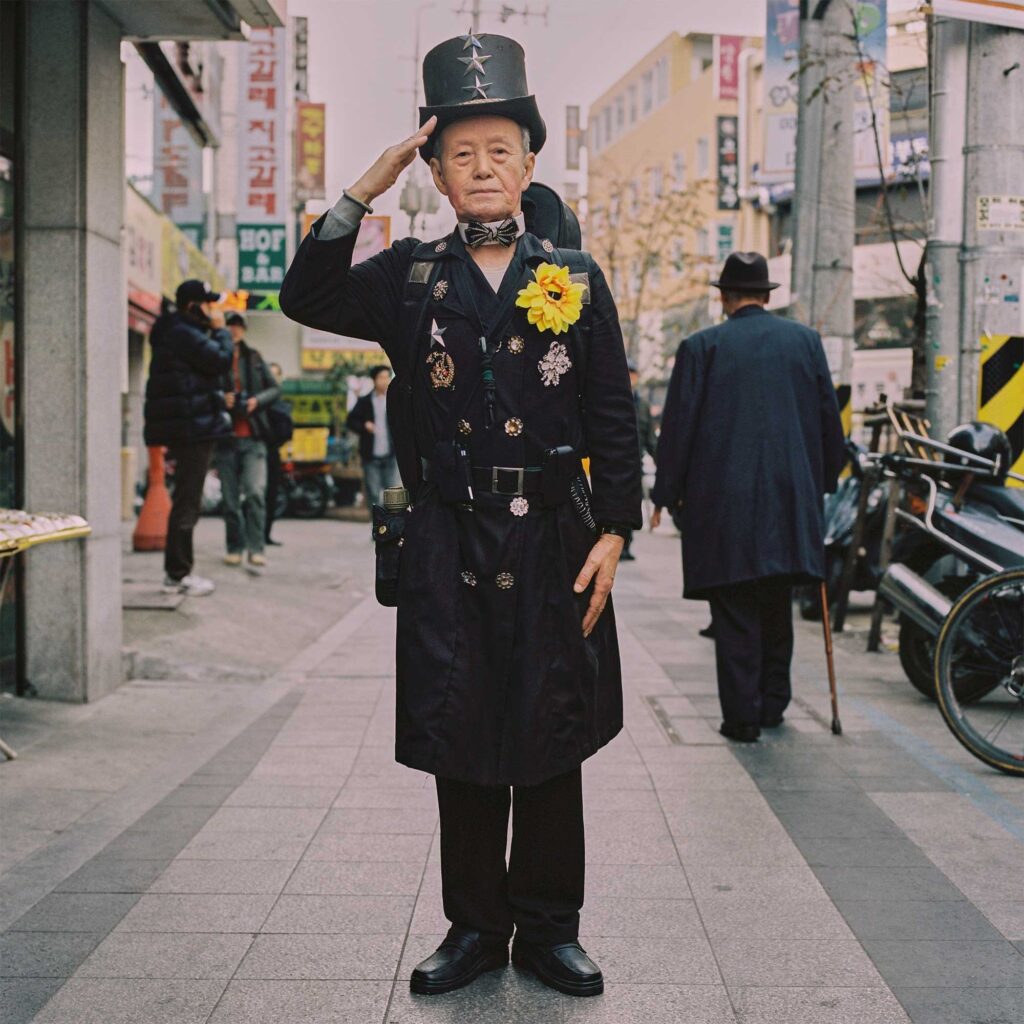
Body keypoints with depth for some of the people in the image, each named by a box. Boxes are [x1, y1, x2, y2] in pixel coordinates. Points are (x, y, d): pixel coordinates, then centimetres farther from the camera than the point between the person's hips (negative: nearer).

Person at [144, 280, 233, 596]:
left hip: (186, 427, 11)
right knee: (187, 501, -7)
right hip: (193, 427, -11)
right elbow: (221, 360, -19)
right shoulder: (184, 334, -15)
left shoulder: (175, 332, 19)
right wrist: (219, 330, -4)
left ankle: (177, 571, 22)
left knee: (186, 500, 16)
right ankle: (178, 574, -4)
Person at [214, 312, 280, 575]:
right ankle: (235, 548, 19)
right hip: (225, 438, 0)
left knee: (255, 492, -15)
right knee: (230, 499, 6)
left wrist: (257, 400, -7)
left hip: (253, 437, 0)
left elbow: (275, 389, 12)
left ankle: (255, 550, -15)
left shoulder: (254, 358, 9)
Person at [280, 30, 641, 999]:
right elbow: (306, 296, -7)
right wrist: (364, 190, -12)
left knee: (551, 738, 7)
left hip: (555, 544, 0)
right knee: (460, 739, 7)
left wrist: (612, 533, -4)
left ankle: (548, 927, 22)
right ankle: (474, 925, 22)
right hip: (449, 546, 1)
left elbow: (614, 418, 4)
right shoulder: (409, 276, 8)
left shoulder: (575, 279, 6)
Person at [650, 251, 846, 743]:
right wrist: (824, 479, 22)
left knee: (735, 613, 2)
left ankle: (742, 715, 4)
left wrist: (666, 494, 6)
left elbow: (677, 426, -3)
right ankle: (773, 702, 25)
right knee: (777, 605, 17)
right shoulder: (805, 340, 6)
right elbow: (829, 418, 9)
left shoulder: (701, 347, -3)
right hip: (791, 497, 3)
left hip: (723, 503, -3)